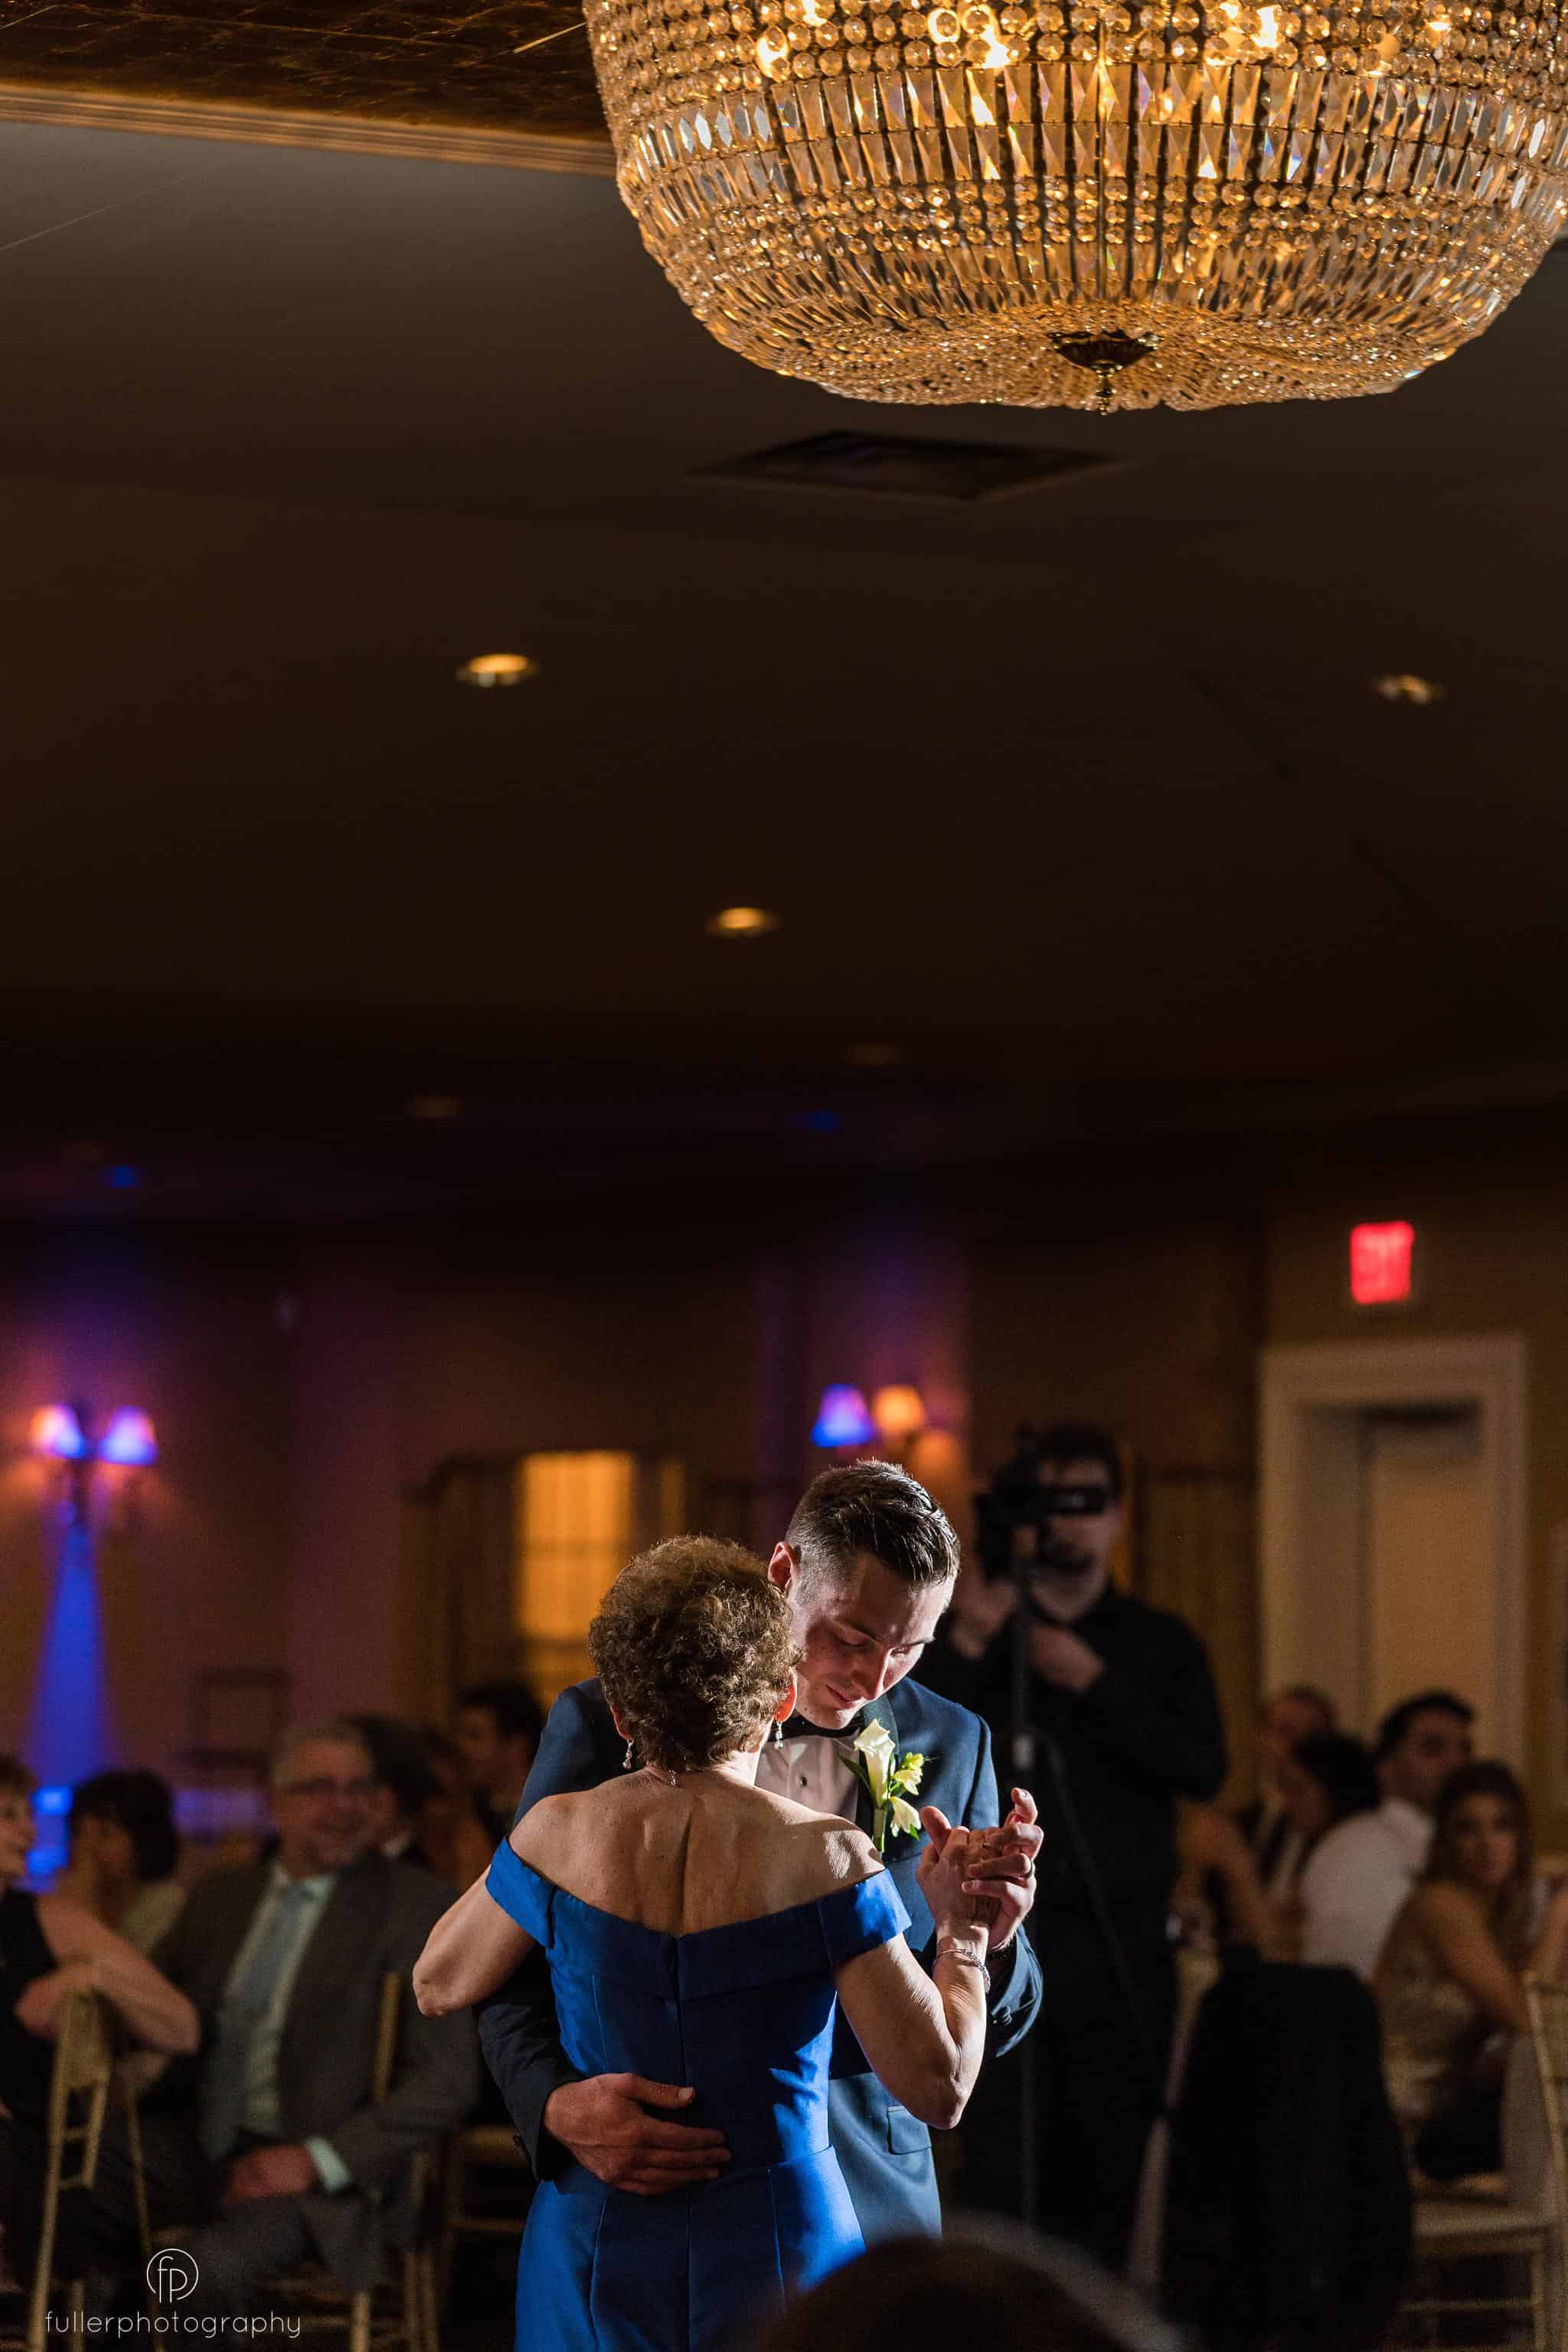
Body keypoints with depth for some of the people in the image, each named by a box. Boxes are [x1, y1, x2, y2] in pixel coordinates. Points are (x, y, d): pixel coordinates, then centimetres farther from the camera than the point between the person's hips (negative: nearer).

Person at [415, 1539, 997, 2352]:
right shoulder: (826, 1858, -13)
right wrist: (962, 1931, 3)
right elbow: (939, 2088, -12)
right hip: (781, 2255, -2)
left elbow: (437, 1985, 12)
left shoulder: (558, 1835, -7)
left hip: (597, 2260, 2)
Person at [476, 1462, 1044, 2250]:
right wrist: (557, 2105, -24)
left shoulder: (952, 1746, 5)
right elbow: (517, 1970, -3)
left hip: (868, 2203, 2)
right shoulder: (606, 1725, -3)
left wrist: (986, 1942, -16)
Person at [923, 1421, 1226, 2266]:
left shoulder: (1162, 1645, 14)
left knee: (1108, 2173, -3)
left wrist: (1094, 1683, -9)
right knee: (1001, 2173, -7)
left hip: (1123, 1950, 1)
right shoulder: (972, 1632, 13)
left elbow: (1202, 1769, -3)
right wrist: (965, 1649, -11)